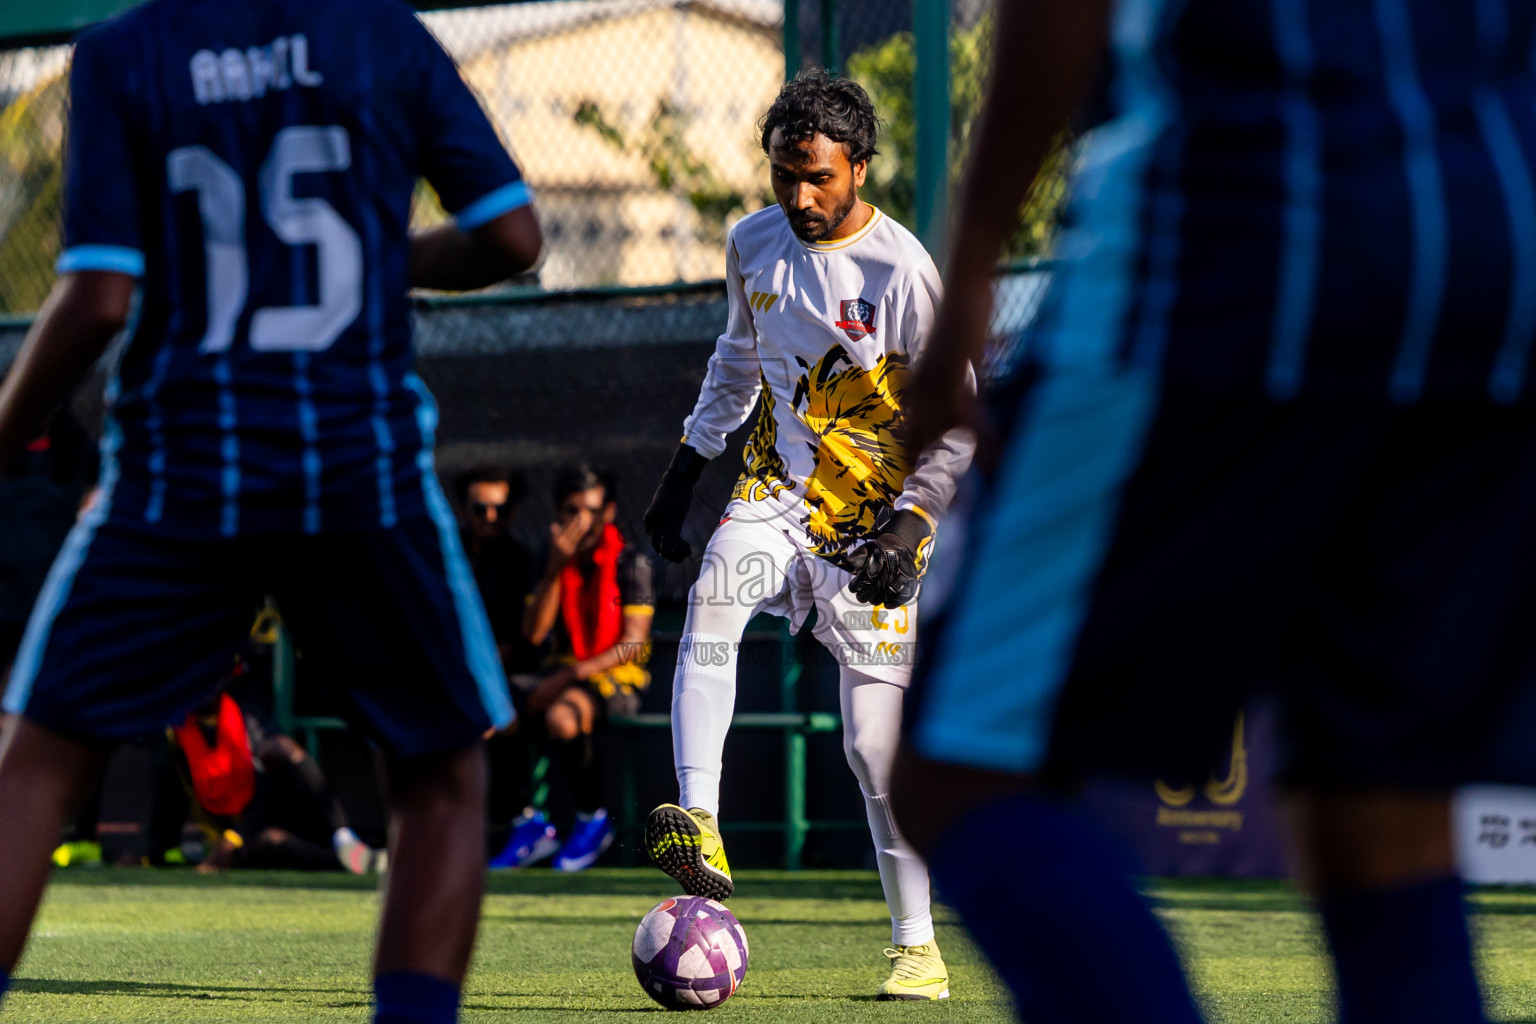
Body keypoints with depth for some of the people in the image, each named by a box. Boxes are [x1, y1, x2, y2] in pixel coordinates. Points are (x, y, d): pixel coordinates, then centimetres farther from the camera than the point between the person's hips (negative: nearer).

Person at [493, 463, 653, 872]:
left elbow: (633, 645, -13)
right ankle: (530, 823, -11)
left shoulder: (630, 563, -6)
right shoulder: (553, 561, 8)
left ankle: (593, 819, -13)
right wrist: (556, 569, -13)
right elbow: (533, 634, -2)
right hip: (562, 676, 5)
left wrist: (571, 675, -23)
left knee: (561, 716, -37)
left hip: (617, 680, -5)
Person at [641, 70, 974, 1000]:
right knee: (714, 598, -29)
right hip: (777, 493, 4)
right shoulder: (756, 244, 2)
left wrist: (908, 526, -20)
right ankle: (700, 834, -37)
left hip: (872, 519, -4)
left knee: (877, 740, -5)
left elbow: (957, 427, -9)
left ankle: (918, 948, 8)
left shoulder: (905, 275, -15)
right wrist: (689, 464, 19)